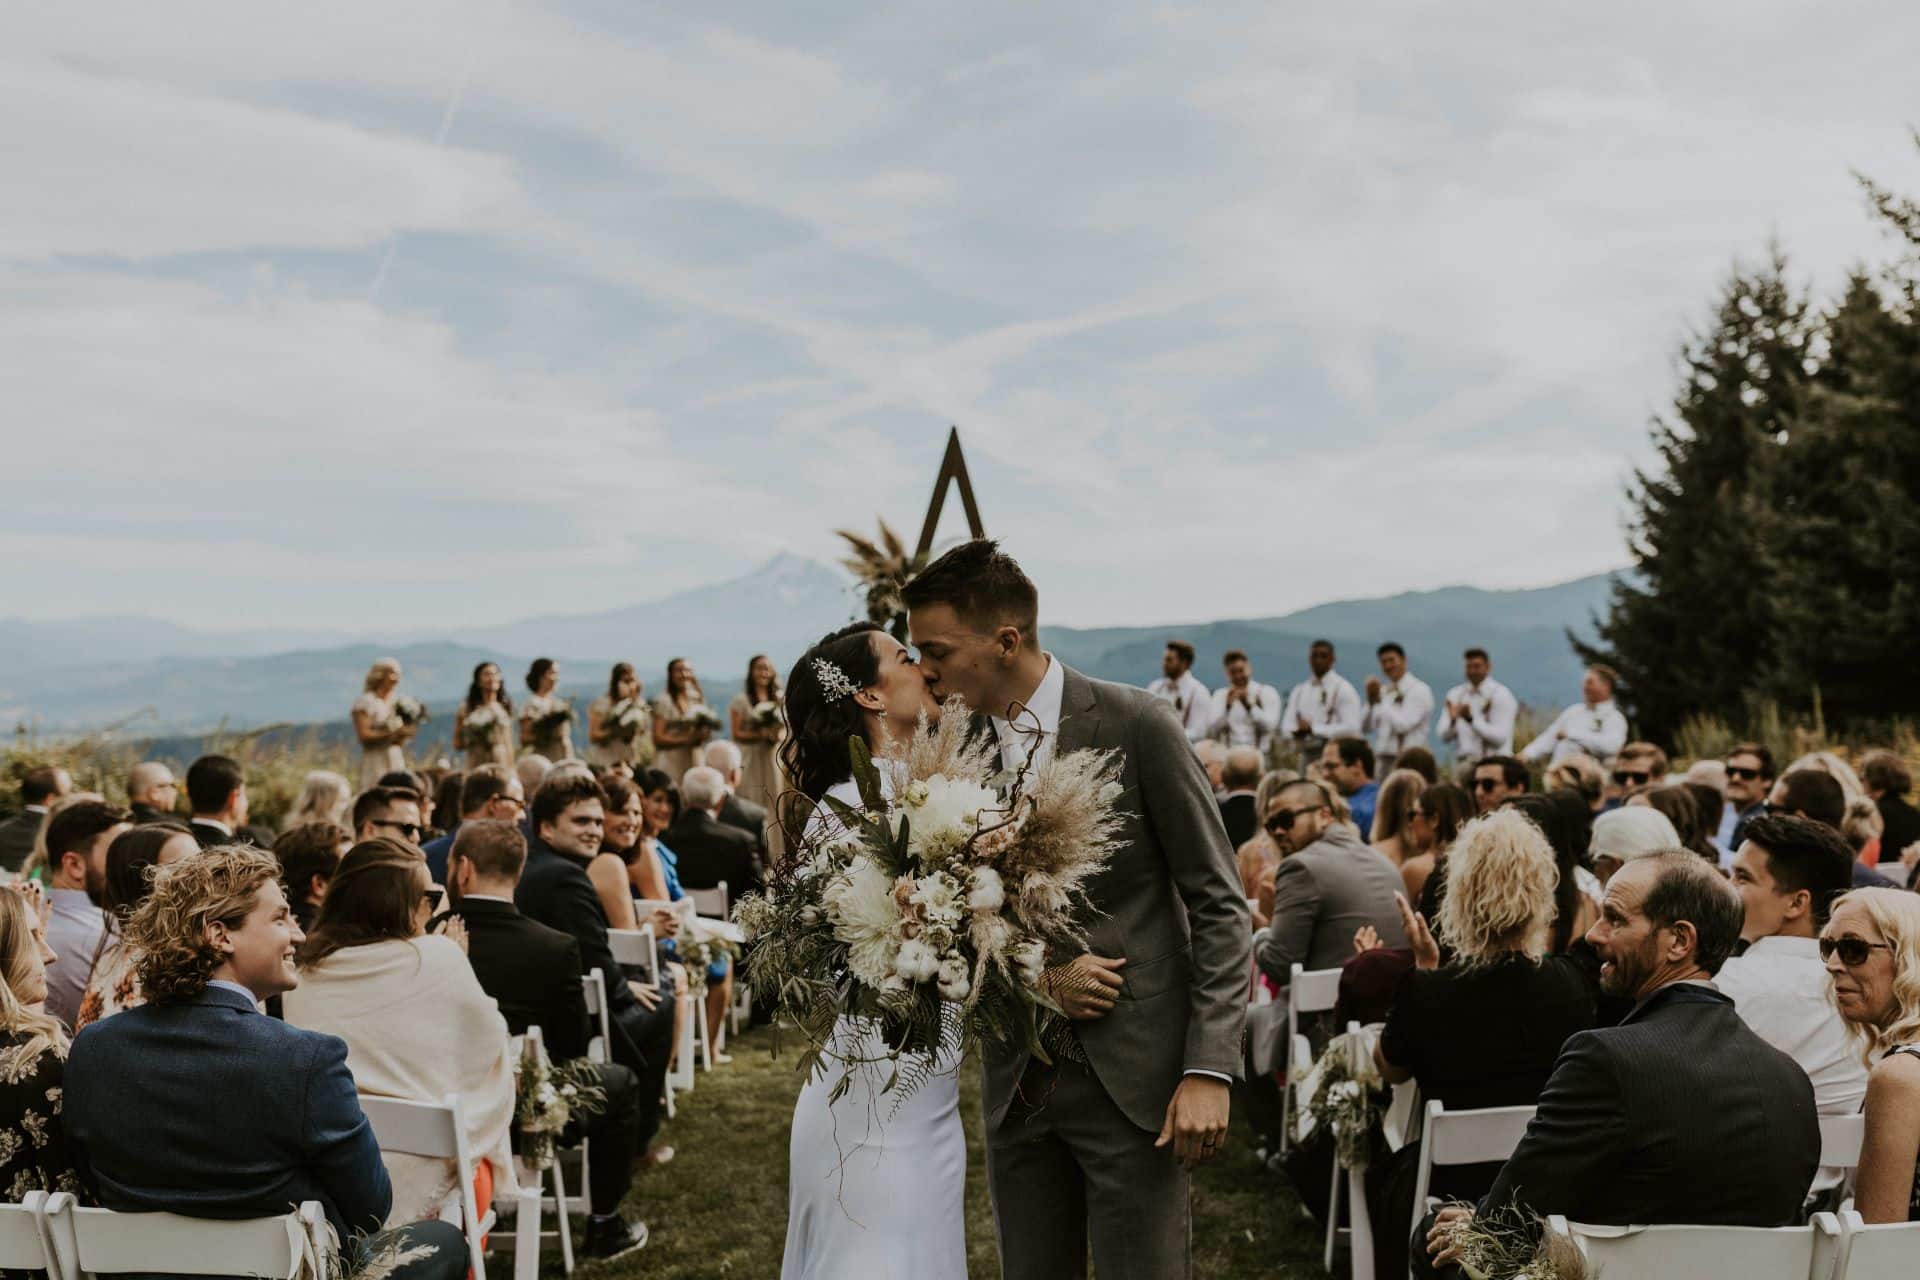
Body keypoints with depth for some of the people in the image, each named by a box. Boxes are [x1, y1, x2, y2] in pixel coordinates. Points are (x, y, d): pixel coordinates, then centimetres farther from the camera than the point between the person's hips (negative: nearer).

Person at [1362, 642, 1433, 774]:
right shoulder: (1383, 690, 12)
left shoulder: (1419, 690, -6)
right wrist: (1371, 702, -7)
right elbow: (1365, 728, 7)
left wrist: (1380, 701, -14)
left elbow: (1403, 724, -17)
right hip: (1384, 760, 6)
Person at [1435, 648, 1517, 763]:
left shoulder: (1501, 695, -4)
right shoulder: (1455, 694, 8)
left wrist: (1471, 718, -25)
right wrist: (1452, 719, -19)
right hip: (1464, 763, 4)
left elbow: (1500, 738, -13)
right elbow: (1443, 736, 2)